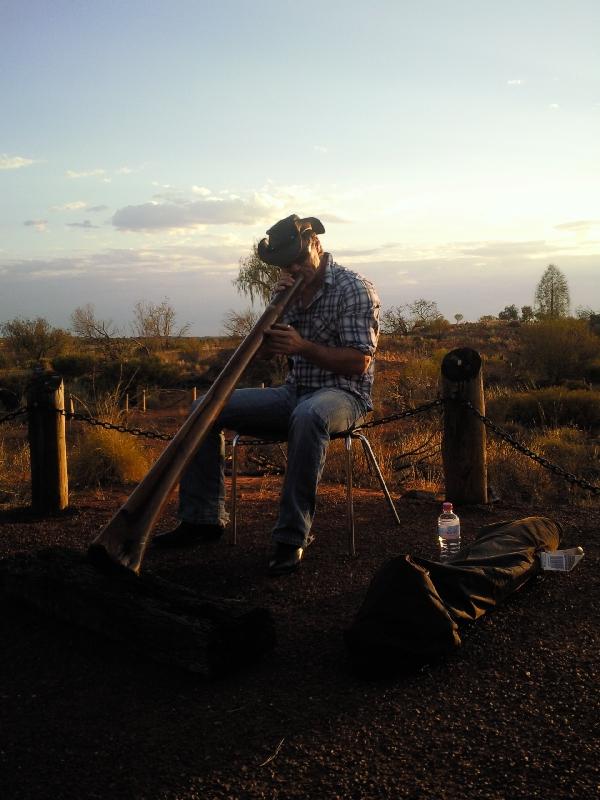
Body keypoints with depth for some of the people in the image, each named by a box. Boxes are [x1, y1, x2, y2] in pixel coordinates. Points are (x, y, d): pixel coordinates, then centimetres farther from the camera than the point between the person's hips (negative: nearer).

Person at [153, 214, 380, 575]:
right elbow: (265, 351, 11)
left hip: (343, 394, -6)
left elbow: (360, 362, -14)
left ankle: (292, 537, -36)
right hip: (294, 392, 7)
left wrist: (303, 347, -23)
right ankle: (204, 517, -6)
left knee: (308, 416, -43)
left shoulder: (355, 288, -7)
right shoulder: (293, 290, 12)